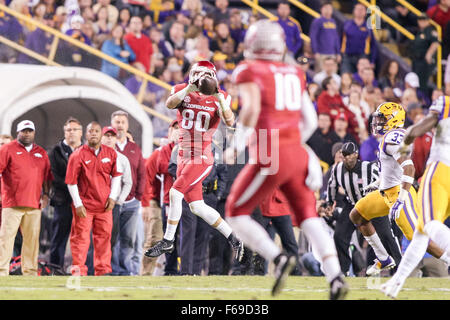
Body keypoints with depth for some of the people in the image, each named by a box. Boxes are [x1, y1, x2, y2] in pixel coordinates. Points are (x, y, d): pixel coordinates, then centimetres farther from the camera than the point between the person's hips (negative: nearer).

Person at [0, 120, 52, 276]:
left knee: (32, 238, 3)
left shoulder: (41, 153, 18)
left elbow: (46, 176, 21)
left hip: (34, 204, 4)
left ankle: (30, 272, 8)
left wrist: (46, 194, 9)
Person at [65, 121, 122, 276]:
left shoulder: (111, 153, 6)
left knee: (104, 237, 7)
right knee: (81, 238, -3)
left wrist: (113, 197, 3)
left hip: (104, 205, 3)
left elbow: (116, 176, 14)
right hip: (84, 205, -3)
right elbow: (71, 182, -4)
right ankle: (78, 271, 0)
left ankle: (103, 271, 15)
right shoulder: (78, 155, -5)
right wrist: (78, 204, -9)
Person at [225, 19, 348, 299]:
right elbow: (311, 121, 16)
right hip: (297, 152, 6)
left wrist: (237, 146, -7)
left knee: (237, 214, 8)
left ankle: (278, 258, -11)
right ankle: (336, 278, -11)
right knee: (308, 217, 6)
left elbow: (251, 109, -17)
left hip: (269, 156, -5)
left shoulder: (249, 71, -1)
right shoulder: (295, 74, 17)